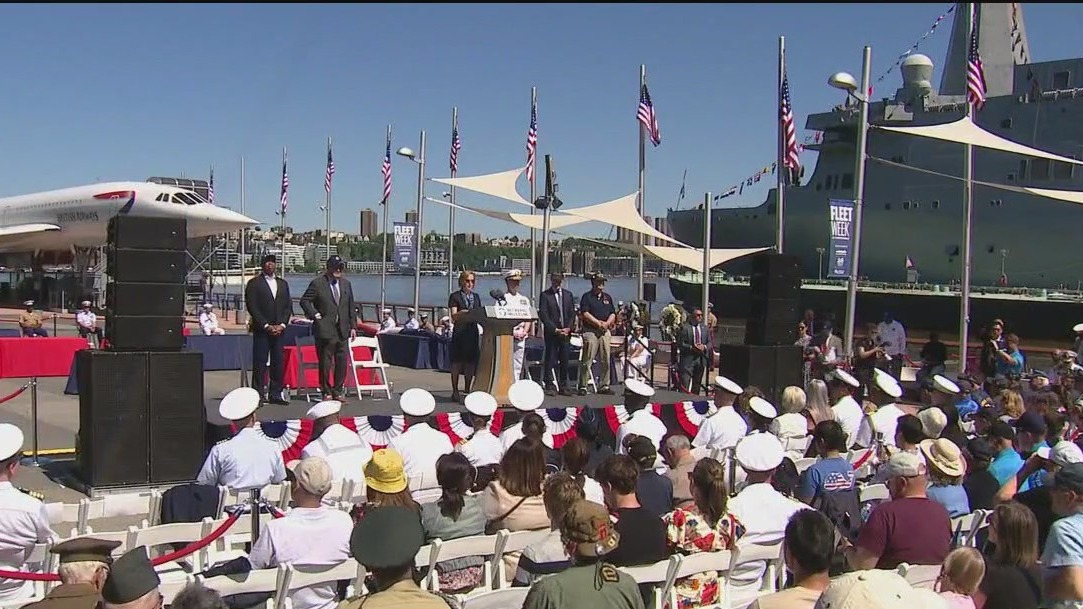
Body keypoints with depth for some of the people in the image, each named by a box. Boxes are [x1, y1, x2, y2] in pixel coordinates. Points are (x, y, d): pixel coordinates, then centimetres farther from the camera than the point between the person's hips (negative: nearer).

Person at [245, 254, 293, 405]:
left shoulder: (283, 283, 16)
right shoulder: (254, 283, 2)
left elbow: (288, 306, 12)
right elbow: (252, 307, -6)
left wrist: (282, 325, -3)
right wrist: (266, 326, -12)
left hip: (279, 329, 4)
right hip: (261, 330, -4)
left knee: (278, 363, 3)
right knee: (260, 363, -5)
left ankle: (275, 394, 8)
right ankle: (258, 395, -2)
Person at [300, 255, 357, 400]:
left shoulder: (346, 283, 12)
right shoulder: (317, 283, -4)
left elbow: (351, 307, 15)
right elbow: (304, 301, -1)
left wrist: (353, 326, 10)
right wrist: (315, 315, -10)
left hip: (342, 329, 5)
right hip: (325, 330, -5)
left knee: (342, 362, 6)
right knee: (325, 363, 1)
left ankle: (338, 391, 17)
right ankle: (326, 392, 11)